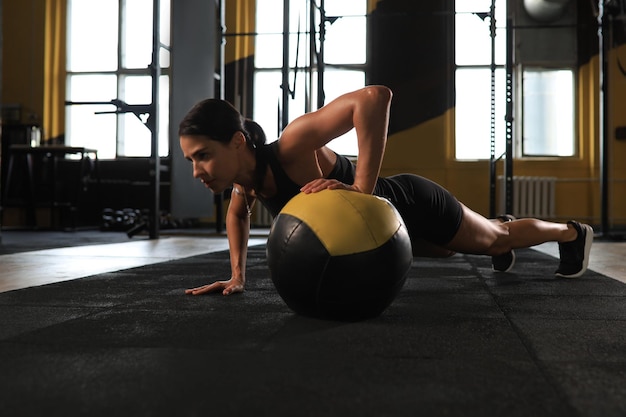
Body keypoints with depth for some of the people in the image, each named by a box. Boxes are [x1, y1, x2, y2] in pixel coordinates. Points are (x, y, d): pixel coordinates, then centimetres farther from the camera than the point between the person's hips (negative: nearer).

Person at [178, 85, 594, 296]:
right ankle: (500, 222, 69)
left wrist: (363, 189, -50)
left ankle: (573, 232, 53)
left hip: (413, 206, -7)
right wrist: (238, 275, -2)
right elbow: (239, 212, 6)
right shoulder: (245, 174, -17)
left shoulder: (292, 148, -41)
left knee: (494, 240, 22)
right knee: (448, 251, 37)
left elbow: (376, 95, -50)